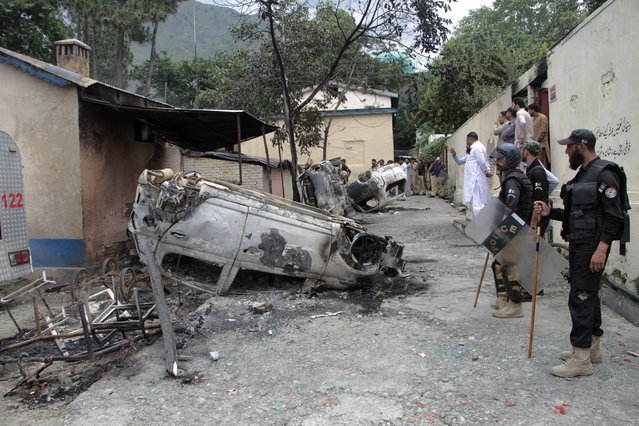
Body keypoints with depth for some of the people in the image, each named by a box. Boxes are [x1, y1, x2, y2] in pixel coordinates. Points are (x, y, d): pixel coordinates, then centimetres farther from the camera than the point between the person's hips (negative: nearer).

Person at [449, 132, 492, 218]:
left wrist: (487, 172, -5)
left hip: (477, 181, -11)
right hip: (473, 182, 11)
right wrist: (454, 155, 9)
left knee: (477, 205, -13)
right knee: (475, 205, 15)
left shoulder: (477, 147, -11)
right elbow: (460, 162, 27)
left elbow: (482, 162, -19)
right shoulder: (472, 150, 21)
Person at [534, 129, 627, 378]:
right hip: (578, 244, 10)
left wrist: (602, 248, -25)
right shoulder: (582, 174, 16)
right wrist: (550, 212, 8)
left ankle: (581, 359, -1)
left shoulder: (604, 174, -14)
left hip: (593, 245, -10)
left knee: (581, 297, -8)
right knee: (588, 294, 17)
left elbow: (613, 216, -20)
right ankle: (592, 348, 30)